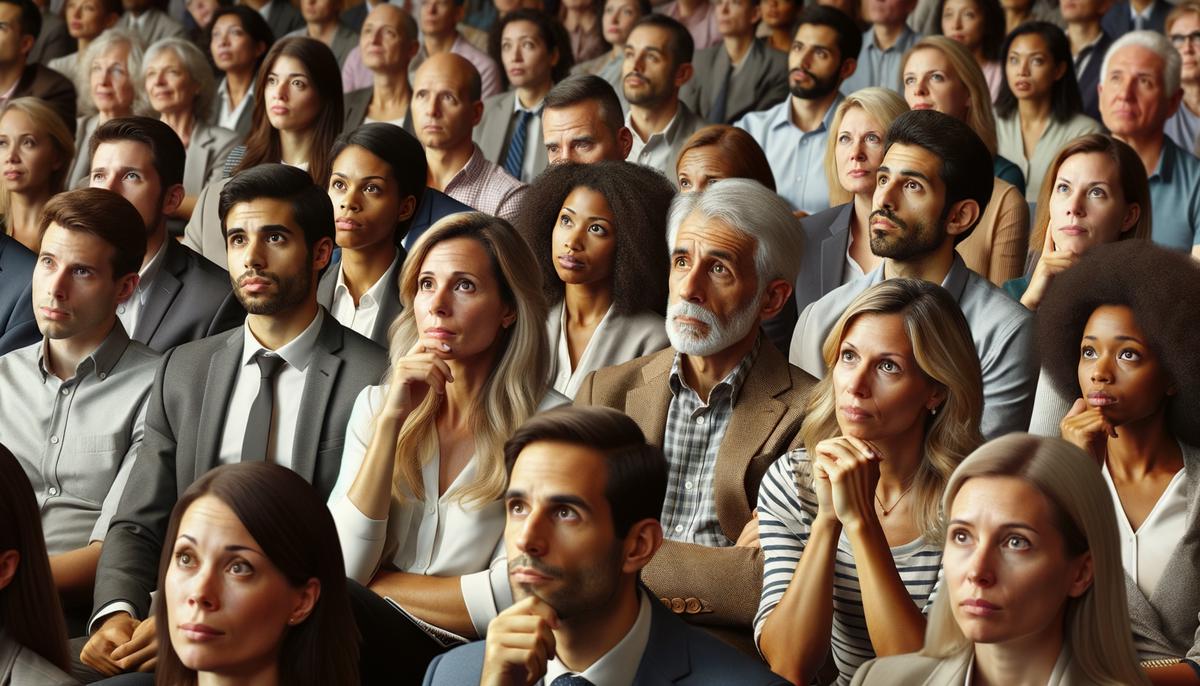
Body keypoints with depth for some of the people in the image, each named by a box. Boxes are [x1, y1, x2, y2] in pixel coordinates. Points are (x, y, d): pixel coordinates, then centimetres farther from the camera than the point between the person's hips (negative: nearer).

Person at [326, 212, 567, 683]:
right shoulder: (375, 405, 8)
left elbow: (512, 600, -11)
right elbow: (341, 566, -4)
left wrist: (377, 584, -3)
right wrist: (392, 420, -11)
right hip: (373, 643, 4)